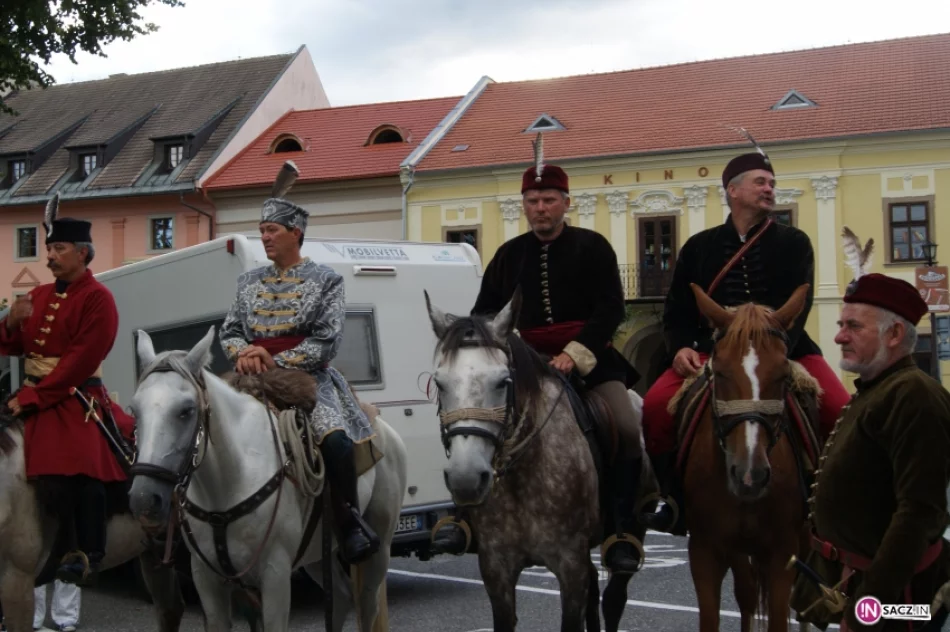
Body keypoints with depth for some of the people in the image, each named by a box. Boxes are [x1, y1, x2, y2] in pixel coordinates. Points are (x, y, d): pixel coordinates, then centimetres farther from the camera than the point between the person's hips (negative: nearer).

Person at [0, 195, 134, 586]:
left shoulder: (97, 298, -9)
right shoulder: (40, 295, 13)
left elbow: (81, 359, -16)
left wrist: (34, 397, -19)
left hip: (76, 399, -7)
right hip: (34, 396, 7)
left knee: (83, 474, -10)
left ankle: (88, 555, -2)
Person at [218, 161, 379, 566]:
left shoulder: (325, 281, 3)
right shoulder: (250, 282, 17)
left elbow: (326, 341, -7)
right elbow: (229, 331, 16)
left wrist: (275, 361, -15)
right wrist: (244, 352, -8)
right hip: (253, 380, 5)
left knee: (336, 439, -32)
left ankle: (350, 525, -16)